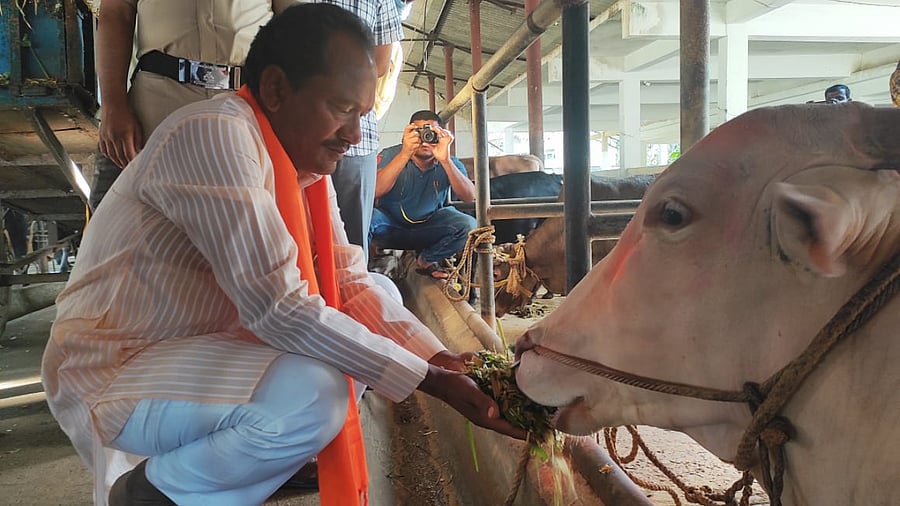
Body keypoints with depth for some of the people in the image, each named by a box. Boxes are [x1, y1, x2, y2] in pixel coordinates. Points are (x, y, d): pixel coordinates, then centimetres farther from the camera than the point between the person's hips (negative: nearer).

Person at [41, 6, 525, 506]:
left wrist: (442, 360, -14)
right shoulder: (214, 134, -25)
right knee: (312, 395, -32)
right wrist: (426, 379, -25)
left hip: (211, 344, 9)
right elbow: (277, 310, -31)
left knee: (382, 299, 5)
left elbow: (352, 285, -1)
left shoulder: (307, 163, 2)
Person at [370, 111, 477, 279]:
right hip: (391, 224, -3)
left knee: (468, 225, -21)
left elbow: (469, 197, -25)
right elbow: (375, 192, -30)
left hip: (428, 226, 3)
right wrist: (405, 154, -39)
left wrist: (445, 160, -38)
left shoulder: (449, 163, -8)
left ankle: (426, 260, 6)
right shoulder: (391, 155, -13)